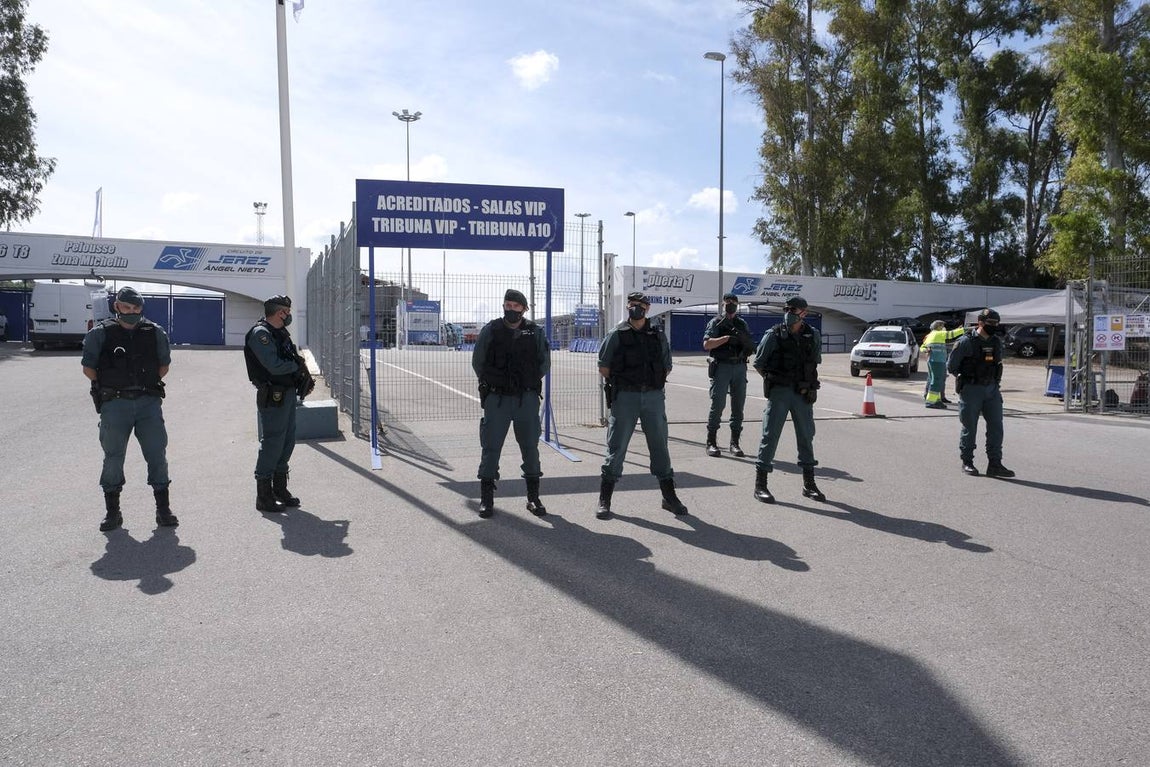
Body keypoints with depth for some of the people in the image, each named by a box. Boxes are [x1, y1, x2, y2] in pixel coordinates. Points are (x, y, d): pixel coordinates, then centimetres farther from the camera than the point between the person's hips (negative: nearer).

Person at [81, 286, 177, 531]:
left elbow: (164, 364, 16)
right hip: (114, 404, -1)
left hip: (149, 402, 1)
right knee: (113, 457, 6)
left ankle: (163, 509, 12)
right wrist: (109, 385, 0)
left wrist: (150, 385, 7)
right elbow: (88, 367, 6)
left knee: (157, 454, 2)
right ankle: (112, 512, 18)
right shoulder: (100, 333, 1)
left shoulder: (155, 333, 7)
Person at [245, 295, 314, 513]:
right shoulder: (261, 334, -14)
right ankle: (264, 497, 2)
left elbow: (294, 360, 20)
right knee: (272, 443, -6)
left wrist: (305, 376, 3)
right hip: (272, 397, -10)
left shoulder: (280, 332, 16)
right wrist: (297, 366, -8)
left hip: (288, 394, 10)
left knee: (287, 441, 15)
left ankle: (280, 490, 27)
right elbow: (274, 365, -23)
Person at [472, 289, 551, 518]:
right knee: (491, 447, 0)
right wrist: (492, 383, 6)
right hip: (496, 398, -1)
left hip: (527, 398, 1)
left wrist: (529, 383, 6)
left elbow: (544, 363, 12)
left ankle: (533, 497, 18)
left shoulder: (536, 333, 4)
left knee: (530, 447, 7)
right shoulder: (490, 331, 0)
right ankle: (486, 499, 9)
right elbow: (477, 363, 7)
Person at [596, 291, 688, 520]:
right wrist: (621, 382, 2)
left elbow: (666, 368, 16)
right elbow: (603, 368, 3)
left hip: (653, 397, 3)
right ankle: (604, 500, 7)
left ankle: (669, 497, 20)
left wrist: (653, 382, 6)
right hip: (625, 398, -3)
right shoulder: (617, 334, 1)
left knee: (660, 446, 8)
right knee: (616, 447, 0)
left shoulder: (658, 336, 10)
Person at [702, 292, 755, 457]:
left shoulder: (742, 324, 15)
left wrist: (744, 339, -7)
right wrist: (726, 338, -19)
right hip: (721, 367, -4)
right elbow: (707, 344, -11)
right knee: (717, 404, -8)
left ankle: (735, 443, 10)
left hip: (739, 367, 4)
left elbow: (752, 348, 13)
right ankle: (711, 442, -1)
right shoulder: (716, 323, 3)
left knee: (738, 405, 4)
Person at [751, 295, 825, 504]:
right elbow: (758, 363, 2)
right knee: (770, 436, -3)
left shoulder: (813, 336, 5)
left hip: (803, 393, 4)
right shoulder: (773, 335, -5)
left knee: (806, 437, 10)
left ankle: (809, 485, 21)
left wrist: (808, 383, 11)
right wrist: (774, 380, 3)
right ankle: (760, 485, 2)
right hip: (779, 393, -4)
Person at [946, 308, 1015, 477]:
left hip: (992, 389, 5)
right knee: (969, 428, 2)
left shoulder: (997, 341, 7)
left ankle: (994, 465, 5)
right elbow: (951, 366, -4)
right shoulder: (966, 342, -11)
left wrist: (993, 380, 13)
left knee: (996, 426, 1)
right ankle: (967, 462, 15)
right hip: (971, 390, -5)